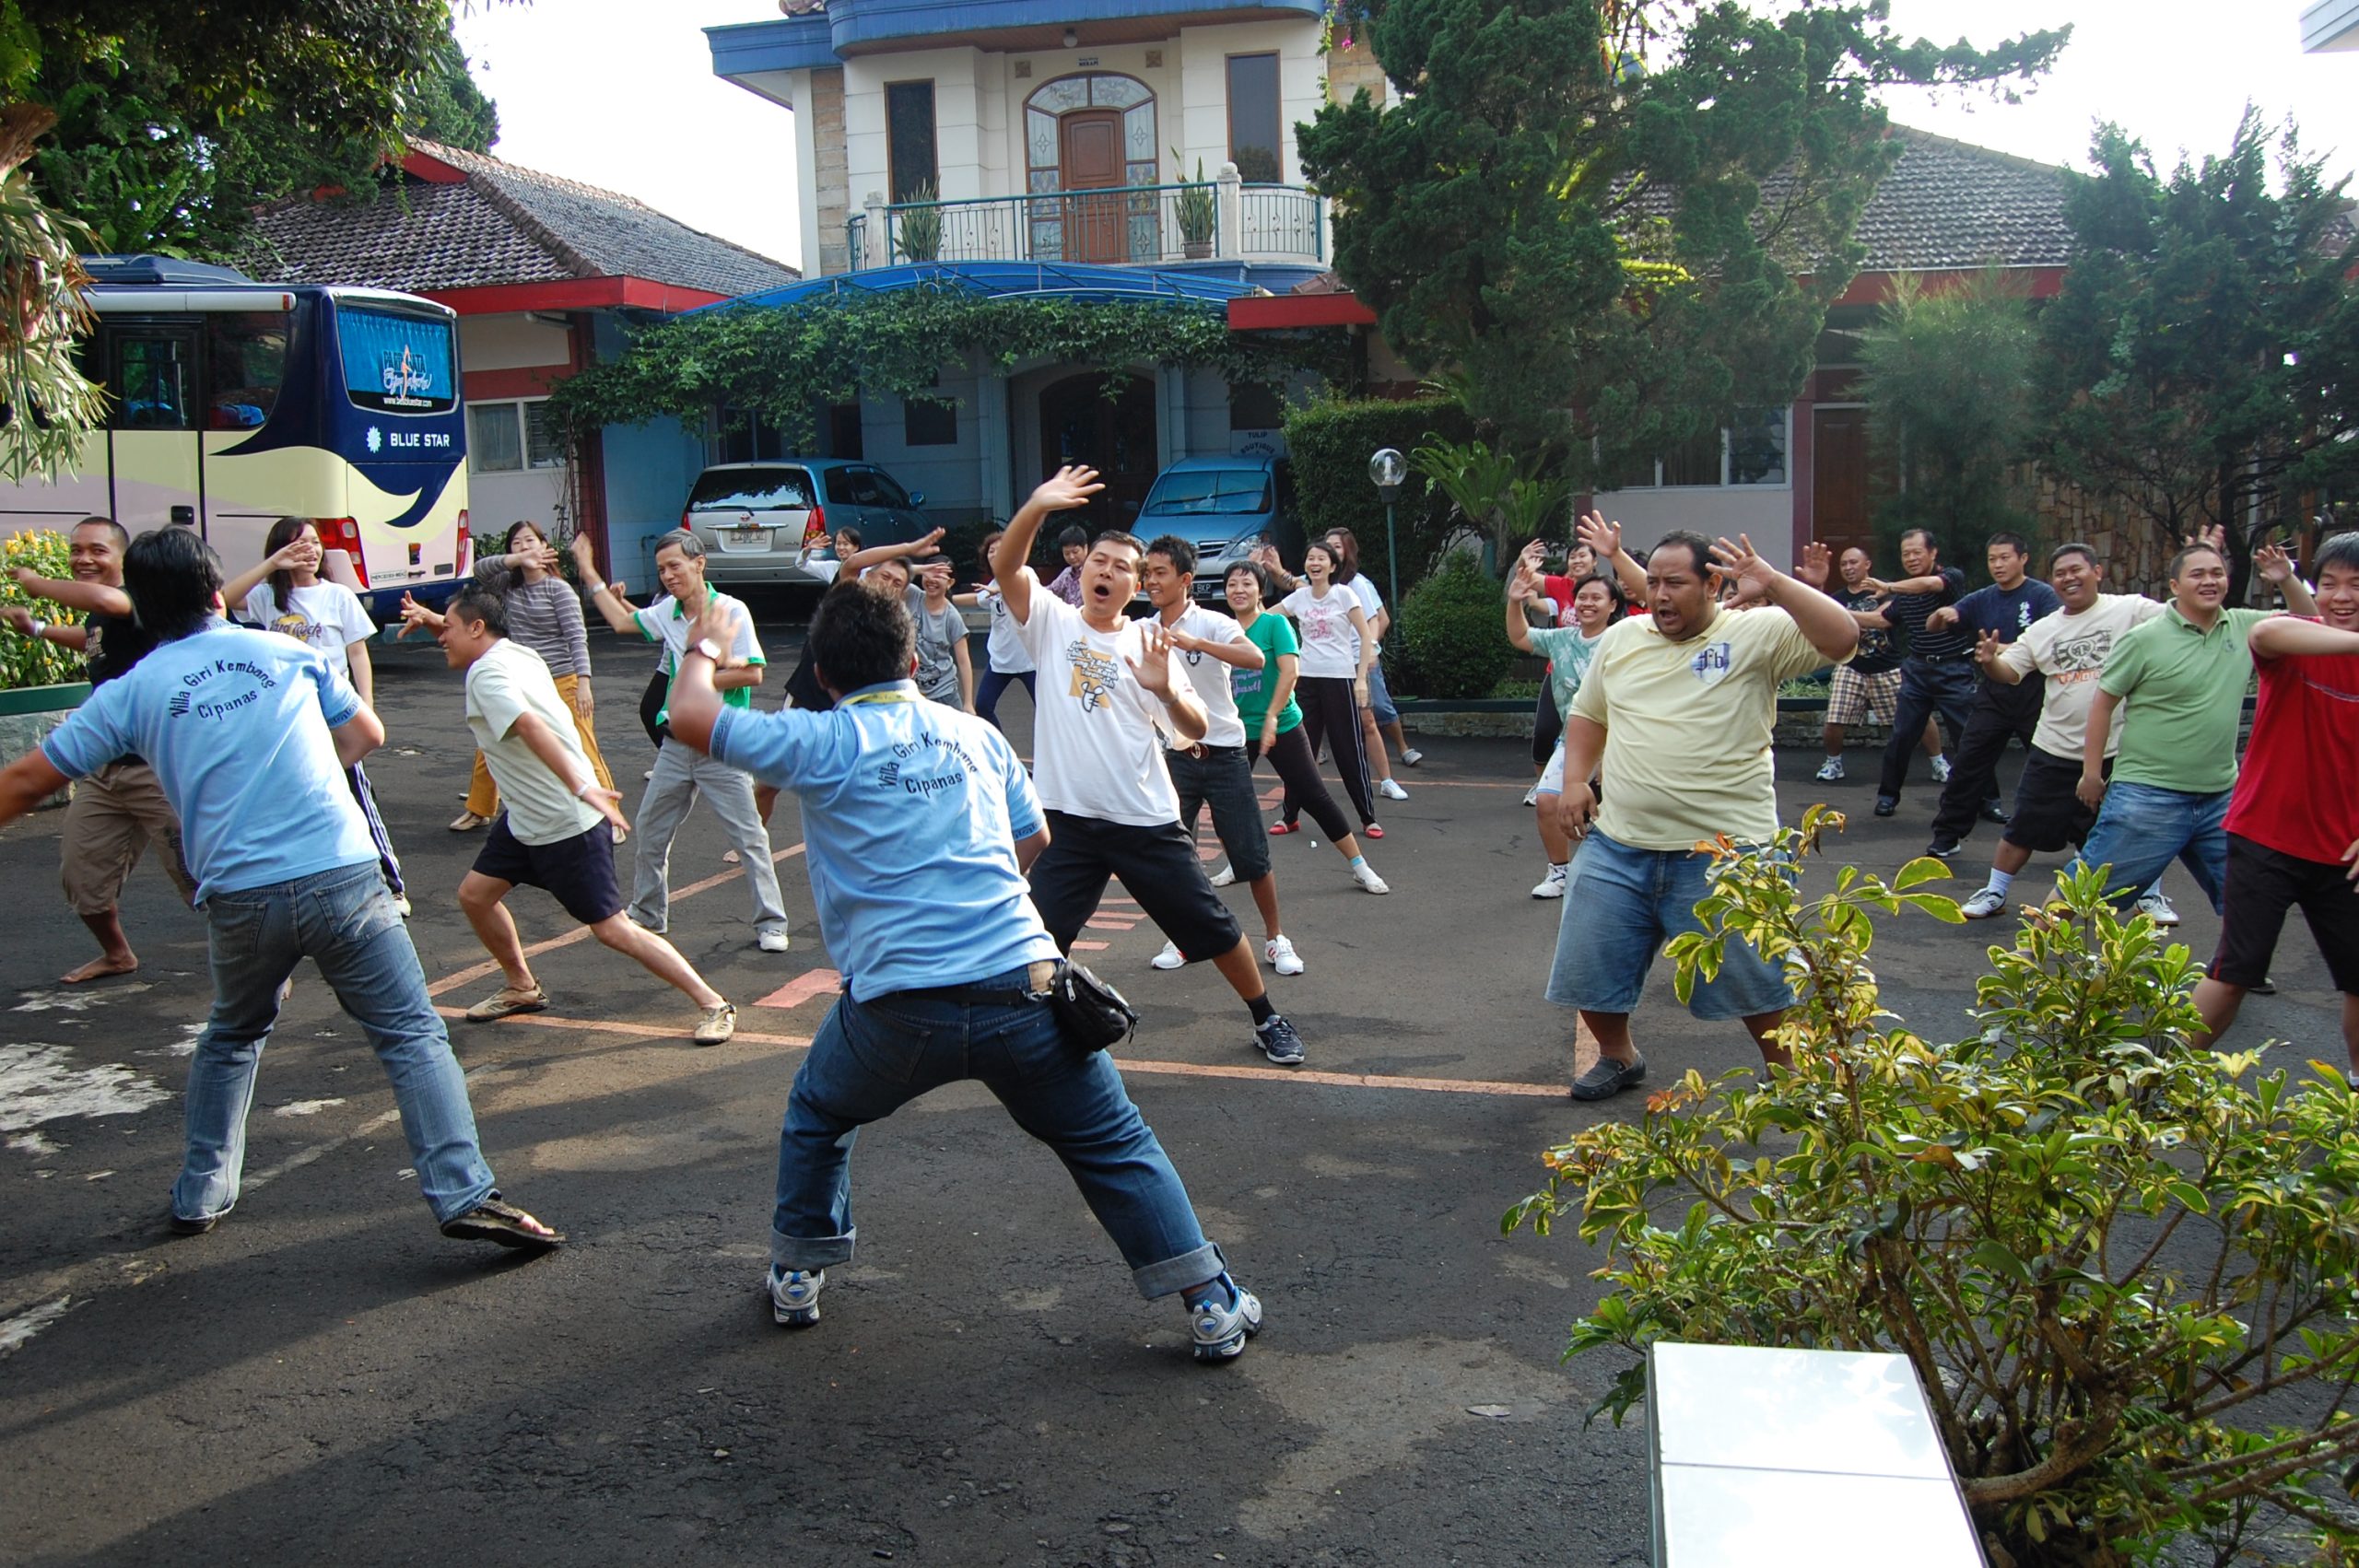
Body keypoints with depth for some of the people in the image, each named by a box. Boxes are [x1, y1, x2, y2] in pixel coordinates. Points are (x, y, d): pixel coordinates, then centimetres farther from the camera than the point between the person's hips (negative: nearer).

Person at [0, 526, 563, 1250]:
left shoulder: (132, 692, 8)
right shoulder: (285, 651, 10)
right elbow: (366, 734, 20)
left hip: (239, 897, 2)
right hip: (341, 875, -2)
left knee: (231, 1038, 28)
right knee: (413, 1034, -1)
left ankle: (200, 1196, 32)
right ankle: (463, 1194, -13)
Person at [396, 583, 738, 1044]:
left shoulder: (487, 673, -19)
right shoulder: (515, 652, 9)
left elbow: (531, 726, -38)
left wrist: (579, 787, -49)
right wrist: (432, 619, 21)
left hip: (567, 827, -10)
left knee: (611, 928, -8)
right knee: (474, 894, 15)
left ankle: (713, 1004, -2)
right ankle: (522, 988, 34)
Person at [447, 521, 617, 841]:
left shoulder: (558, 589, -7)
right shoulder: (510, 585, 8)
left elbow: (577, 636, -14)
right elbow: (481, 569, -9)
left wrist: (583, 682, -24)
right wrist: (517, 560, -23)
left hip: (562, 684, -6)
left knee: (584, 755, -10)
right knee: (488, 750, 10)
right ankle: (478, 811, 29)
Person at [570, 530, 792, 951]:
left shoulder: (731, 611, -11)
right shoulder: (667, 612, 8)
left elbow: (753, 674, -15)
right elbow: (623, 621, 25)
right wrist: (589, 573, 25)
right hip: (676, 744, 7)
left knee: (750, 837, -4)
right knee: (651, 829, 15)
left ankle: (771, 924, 3)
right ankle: (647, 914, 32)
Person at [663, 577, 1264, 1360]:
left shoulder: (820, 742, 1)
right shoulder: (975, 731, 13)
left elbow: (689, 717, 5)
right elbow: (1034, 838, 23)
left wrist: (705, 649, 24)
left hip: (897, 1006, -1)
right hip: (1022, 982, 2)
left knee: (816, 1115, 29)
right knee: (1113, 1143, 14)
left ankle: (797, 1275, 38)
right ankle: (1211, 1304, 12)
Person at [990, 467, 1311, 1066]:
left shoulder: (1147, 642, 2)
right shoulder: (1053, 622, 0)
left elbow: (1195, 731, 0)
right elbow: (1006, 567, -19)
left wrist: (1165, 689, -21)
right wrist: (1036, 507, -35)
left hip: (1147, 821, 1)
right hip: (1068, 820, -1)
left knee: (1214, 928, 10)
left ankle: (1267, 1020, 30)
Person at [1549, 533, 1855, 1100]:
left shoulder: (1756, 634, -5)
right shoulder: (1620, 639, 10)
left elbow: (1842, 639, -18)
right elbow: (1587, 714, 20)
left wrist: (1774, 583, -26)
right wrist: (1575, 780, 6)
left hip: (1724, 852, -4)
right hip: (1619, 847, 4)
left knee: (1754, 978, 6)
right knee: (1589, 967, 9)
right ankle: (1618, 1056, 35)